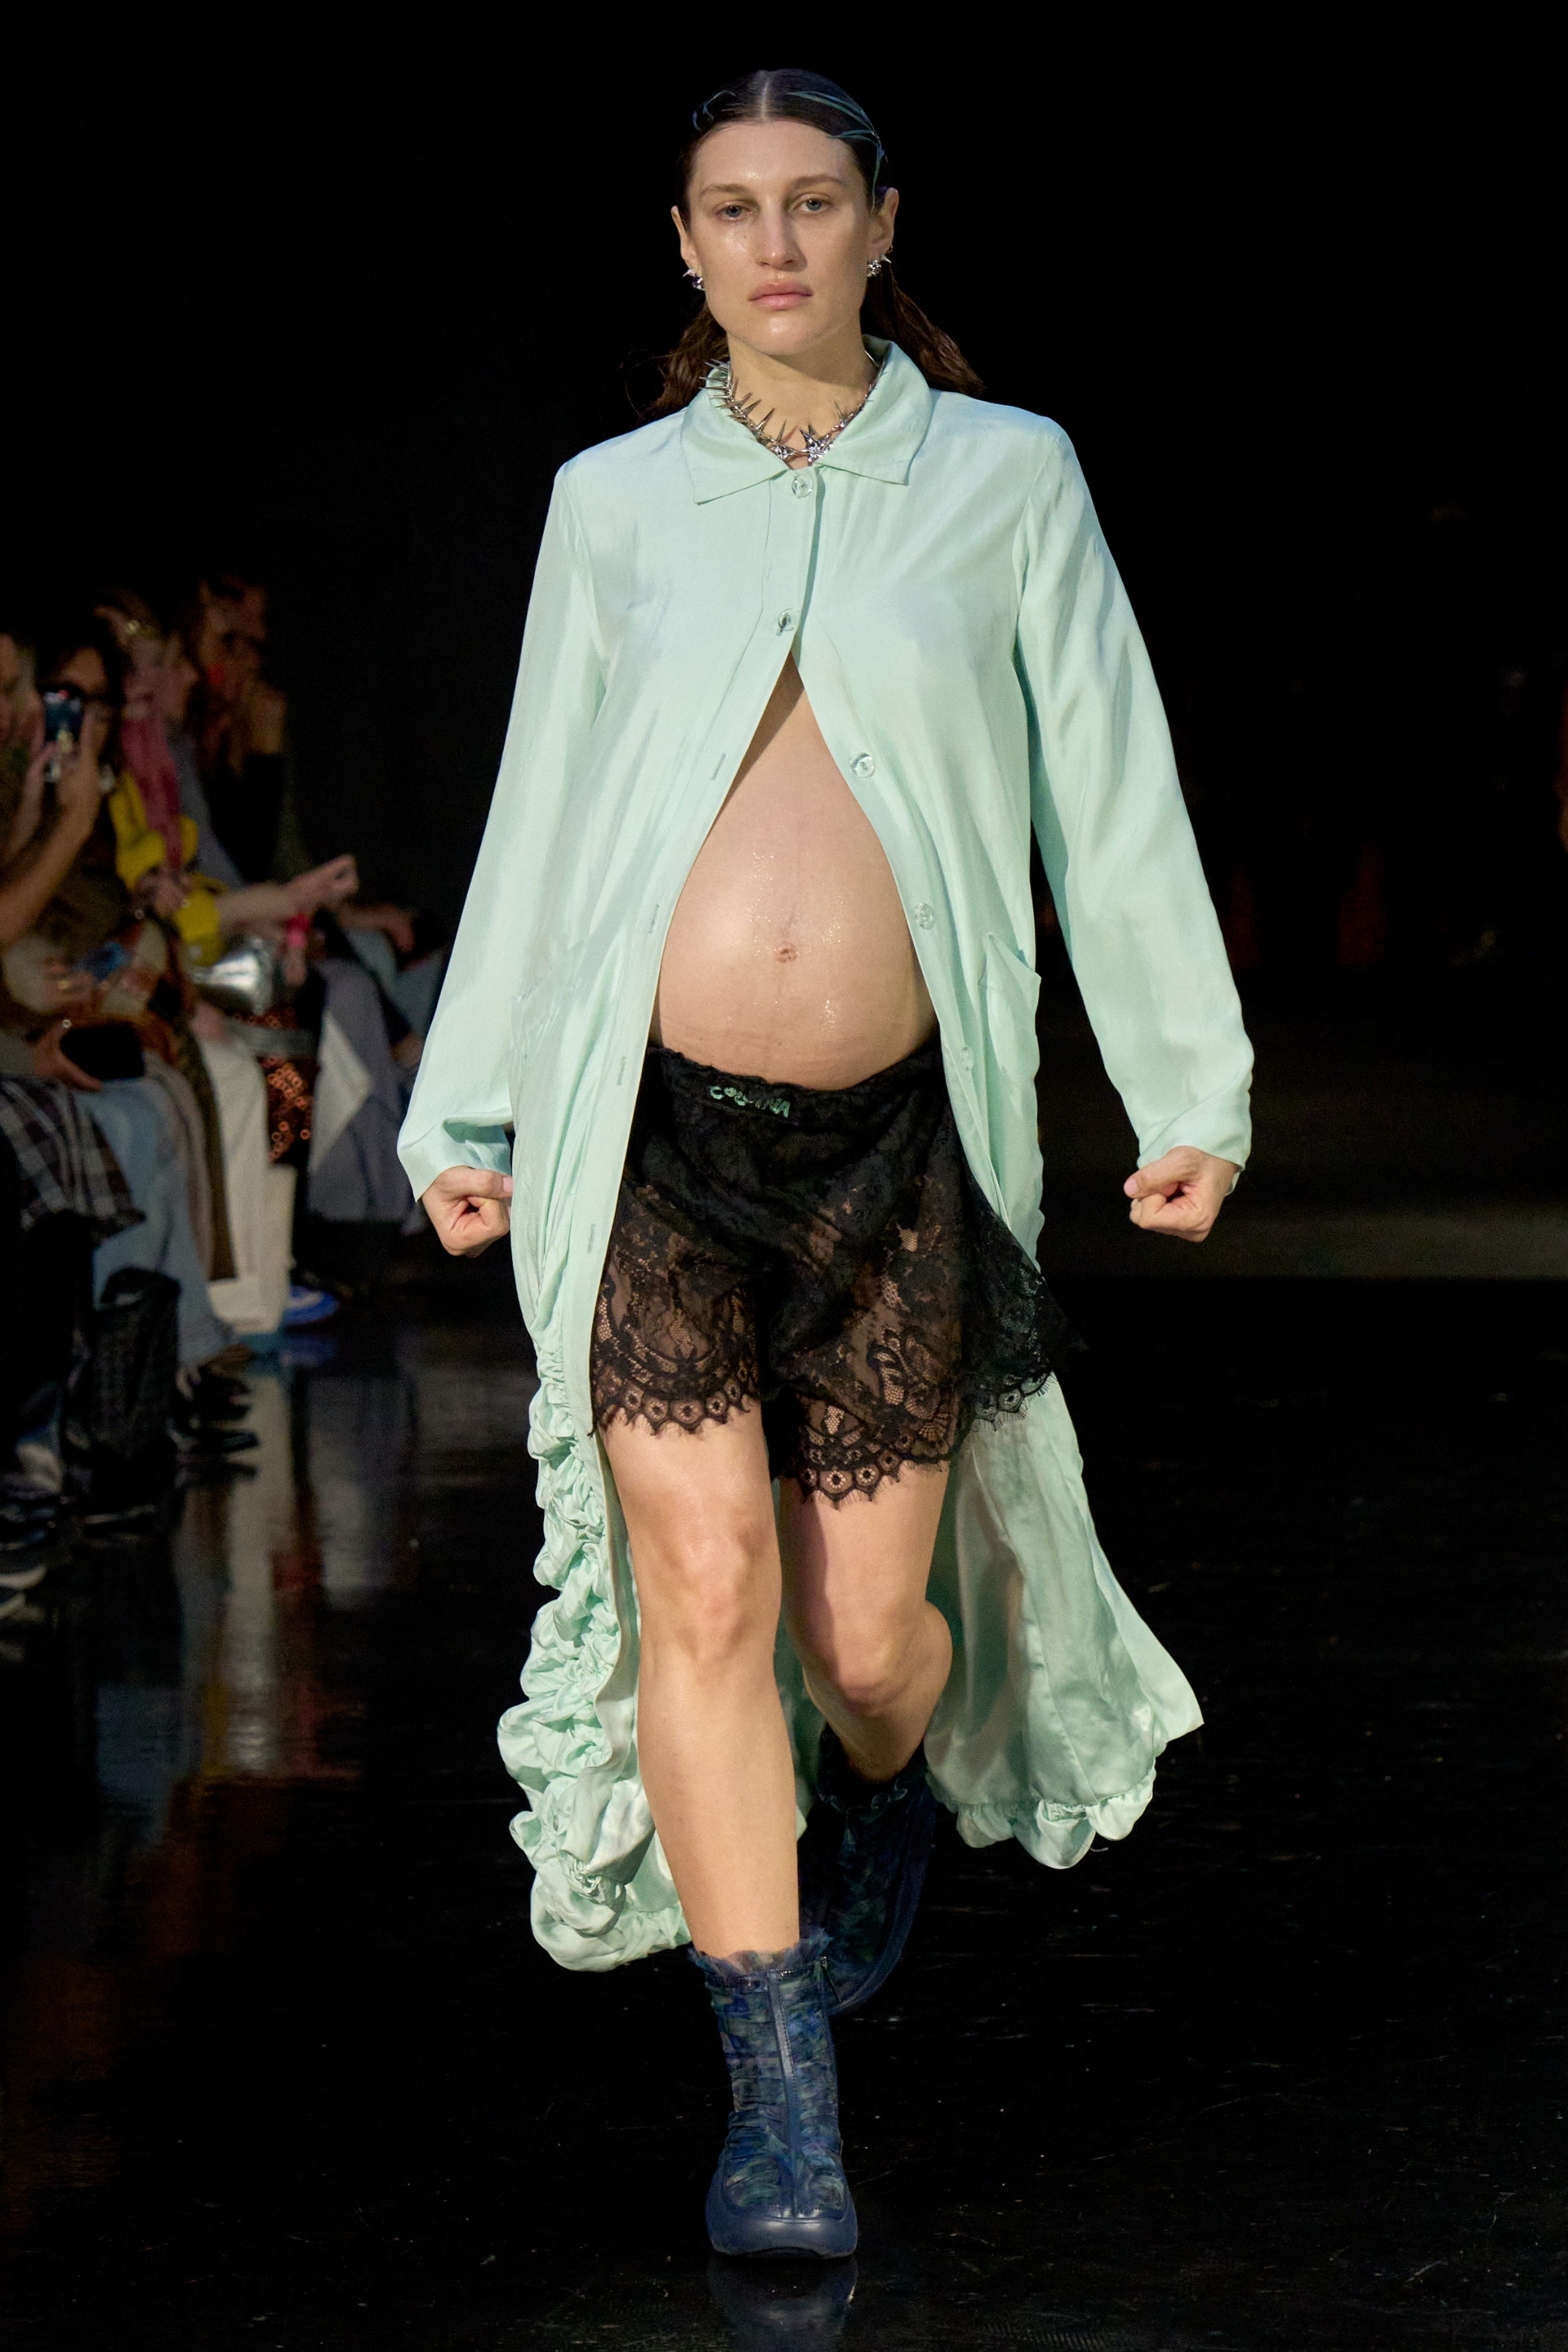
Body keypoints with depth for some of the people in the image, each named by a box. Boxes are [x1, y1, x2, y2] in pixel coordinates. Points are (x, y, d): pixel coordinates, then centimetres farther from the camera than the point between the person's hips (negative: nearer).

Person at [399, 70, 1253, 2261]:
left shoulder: (1005, 476, 6)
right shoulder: (616, 500, 9)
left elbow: (1114, 795, 9)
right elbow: (540, 812, 15)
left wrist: (1193, 1087, 9)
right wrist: (464, 1111, 17)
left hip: (893, 1134, 0)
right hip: (649, 1116, 0)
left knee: (869, 1637, 4)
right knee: (706, 1584, -12)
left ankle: (891, 1801, 42)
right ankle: (783, 2096, -4)